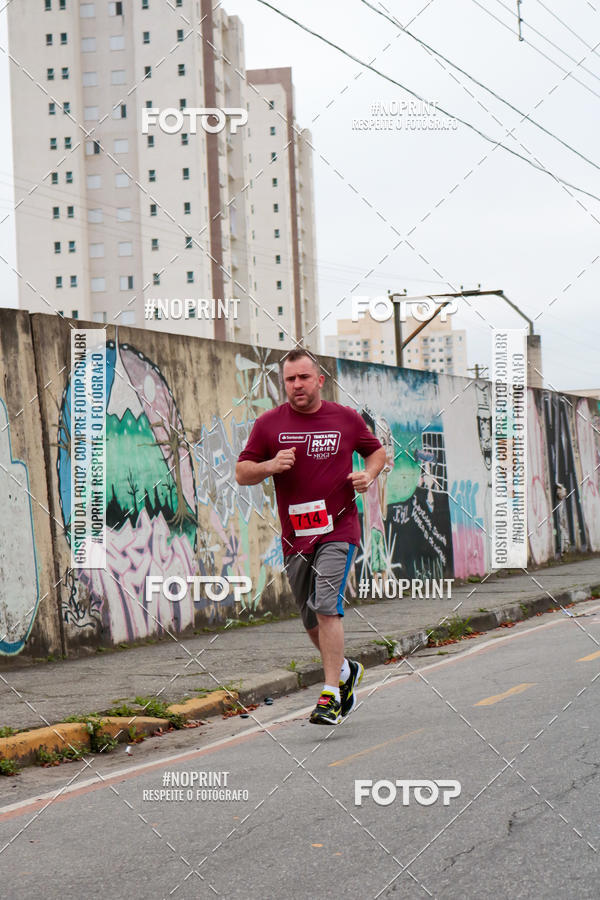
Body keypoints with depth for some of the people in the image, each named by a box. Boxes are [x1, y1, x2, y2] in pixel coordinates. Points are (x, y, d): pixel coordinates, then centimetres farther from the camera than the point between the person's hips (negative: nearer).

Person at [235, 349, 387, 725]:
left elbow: (377, 451, 18)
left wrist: (369, 475, -3)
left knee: (326, 607, -18)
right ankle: (346, 671, 38)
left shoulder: (347, 419, 3)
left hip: (338, 529, -3)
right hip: (295, 536, 3)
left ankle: (331, 696, -15)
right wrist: (270, 465, -14)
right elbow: (242, 473, 5)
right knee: (312, 622, 12)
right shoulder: (269, 424, 3)